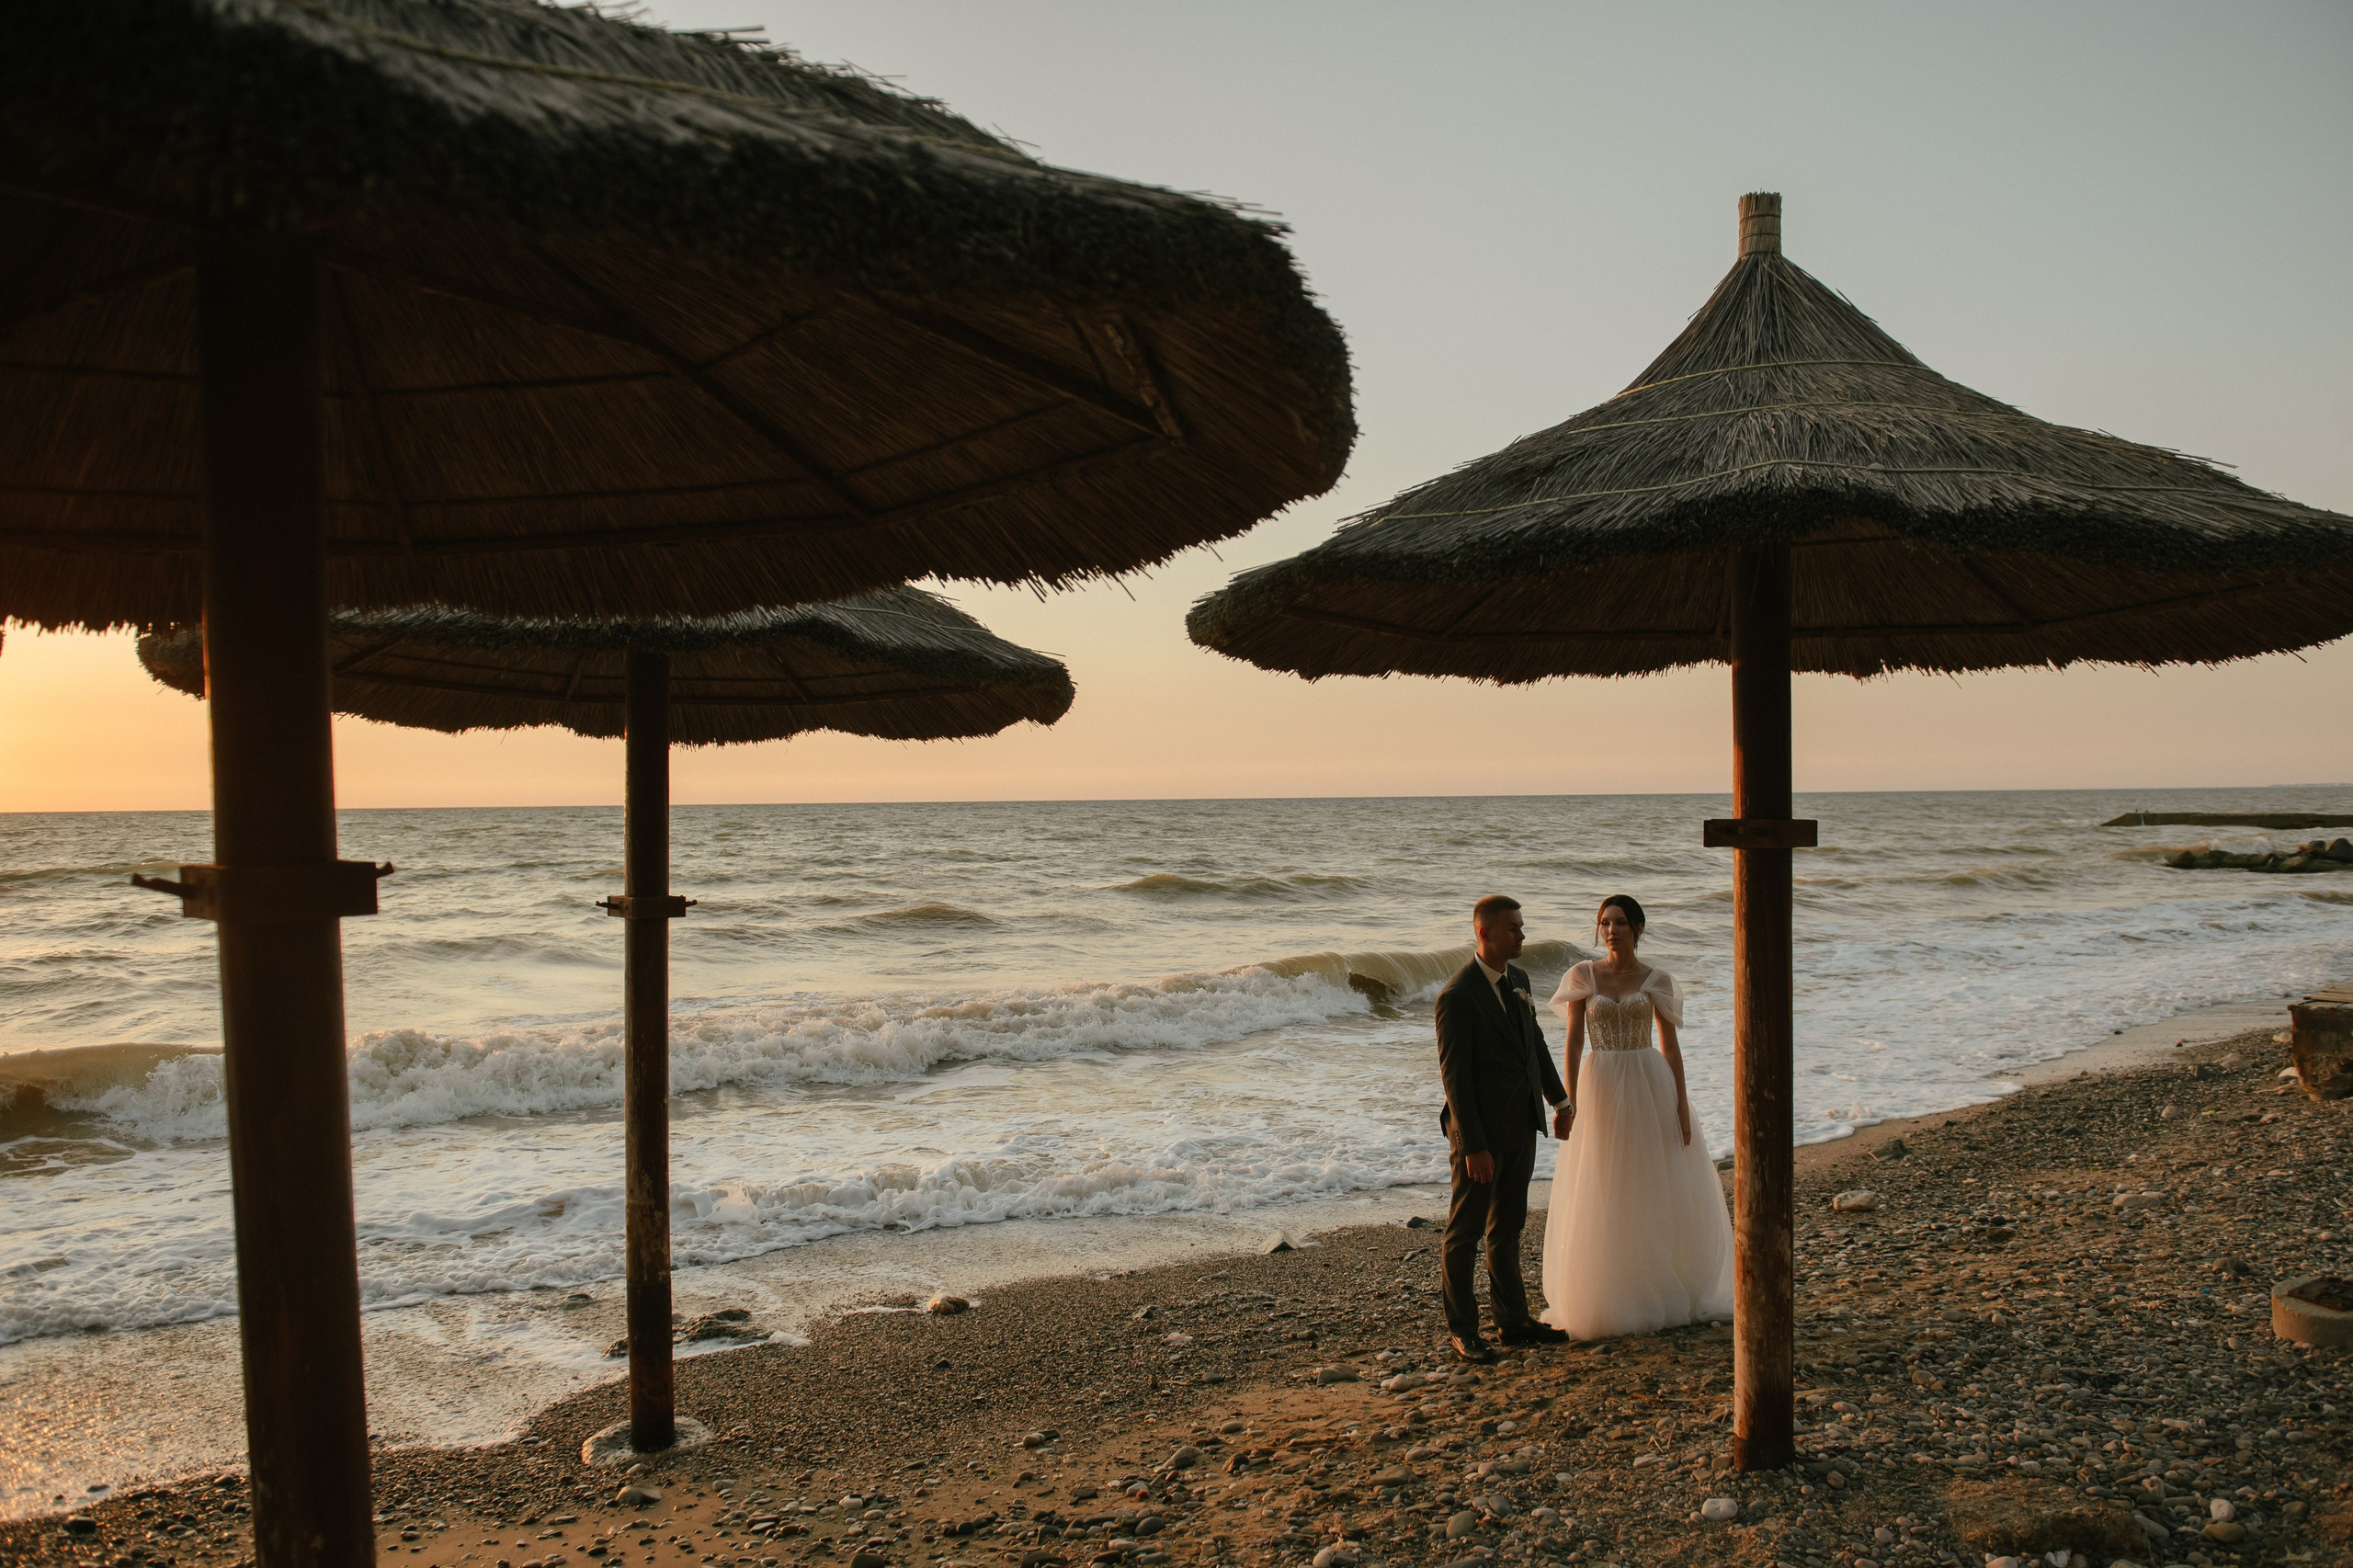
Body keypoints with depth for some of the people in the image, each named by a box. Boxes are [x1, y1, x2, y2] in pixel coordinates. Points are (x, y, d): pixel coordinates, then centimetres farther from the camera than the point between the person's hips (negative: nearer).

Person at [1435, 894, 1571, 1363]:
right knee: (1465, 1232, 5)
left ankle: (1513, 1320, 29)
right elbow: (1454, 1075, -19)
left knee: (1507, 1229, 18)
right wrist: (1473, 1146, -20)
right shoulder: (1457, 996, -19)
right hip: (1482, 1131, -8)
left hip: (1522, 1128, 8)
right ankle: (1462, 1331, 15)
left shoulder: (1518, 978, 7)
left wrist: (1559, 1098, 20)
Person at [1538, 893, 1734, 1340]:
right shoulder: (1582, 976, 2)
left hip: (1650, 1086, 0)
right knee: (1599, 1199, 1)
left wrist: (1681, 1102, -4)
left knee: (1659, 1193, 5)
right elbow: (1574, 1040, -1)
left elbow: (1670, 1045, 3)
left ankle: (1664, 1291, 21)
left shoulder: (1656, 980, 2)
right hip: (1600, 1086, 0)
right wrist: (1569, 1099, -9)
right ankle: (1604, 1299, 12)